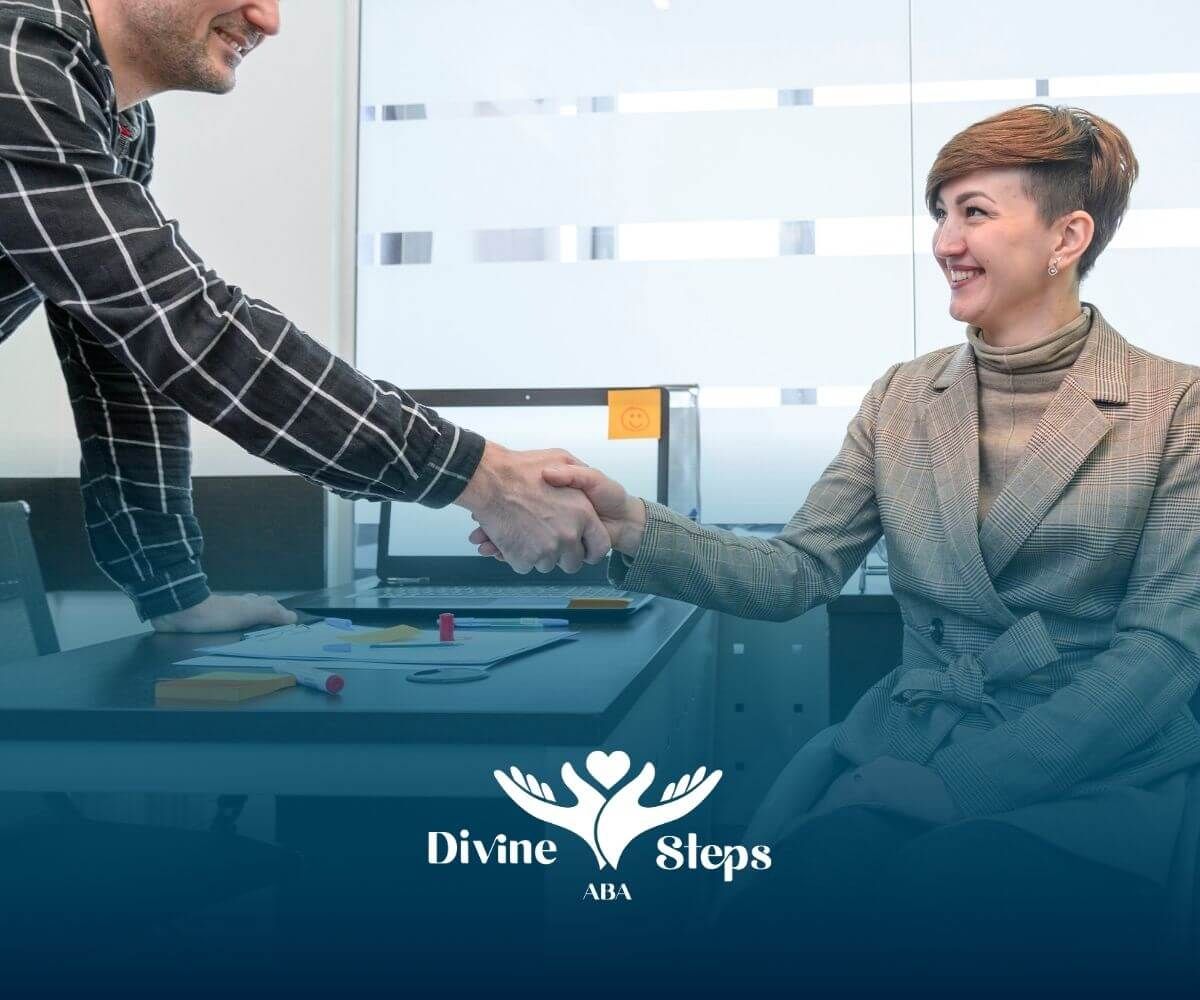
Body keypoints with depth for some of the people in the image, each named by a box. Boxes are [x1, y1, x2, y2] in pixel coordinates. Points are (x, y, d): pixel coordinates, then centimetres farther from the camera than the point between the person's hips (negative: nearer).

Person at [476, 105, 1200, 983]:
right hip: (908, 738, 3)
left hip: (1105, 773, -2)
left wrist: (953, 784, -18)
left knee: (929, 902, -30)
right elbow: (797, 573, 1)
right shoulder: (901, 398, 9)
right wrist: (630, 529, -17)